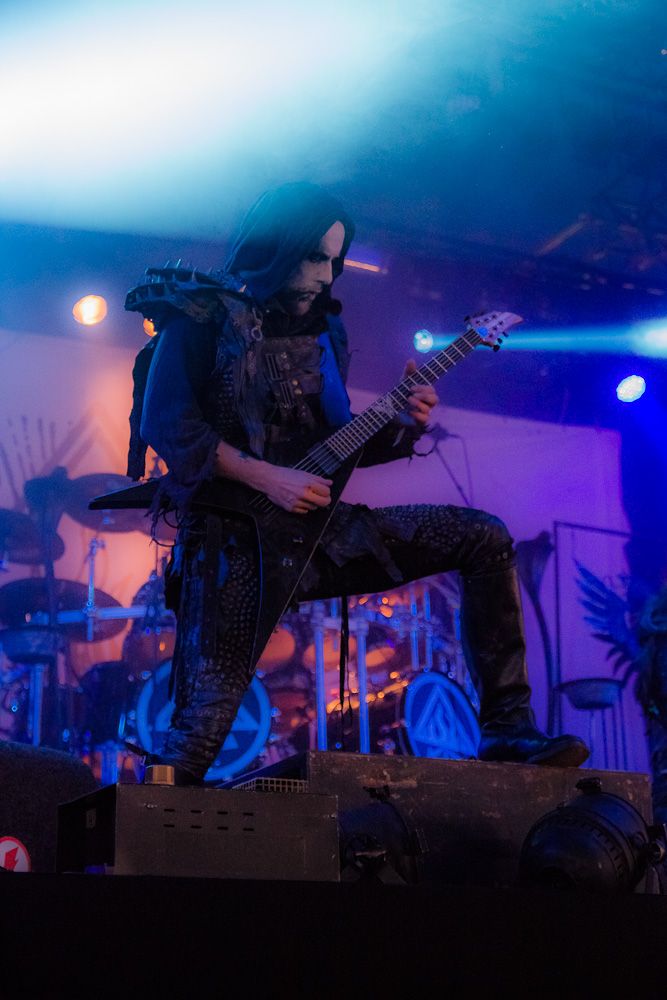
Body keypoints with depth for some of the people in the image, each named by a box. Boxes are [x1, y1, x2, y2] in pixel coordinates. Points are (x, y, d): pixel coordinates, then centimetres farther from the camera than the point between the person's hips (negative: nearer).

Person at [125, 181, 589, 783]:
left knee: (484, 538, -2)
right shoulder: (202, 316, -2)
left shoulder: (321, 330, 18)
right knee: (206, 719, -20)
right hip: (235, 538, -6)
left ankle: (507, 728, -4)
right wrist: (268, 478, -20)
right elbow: (165, 424, -15)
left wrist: (401, 428, 0)